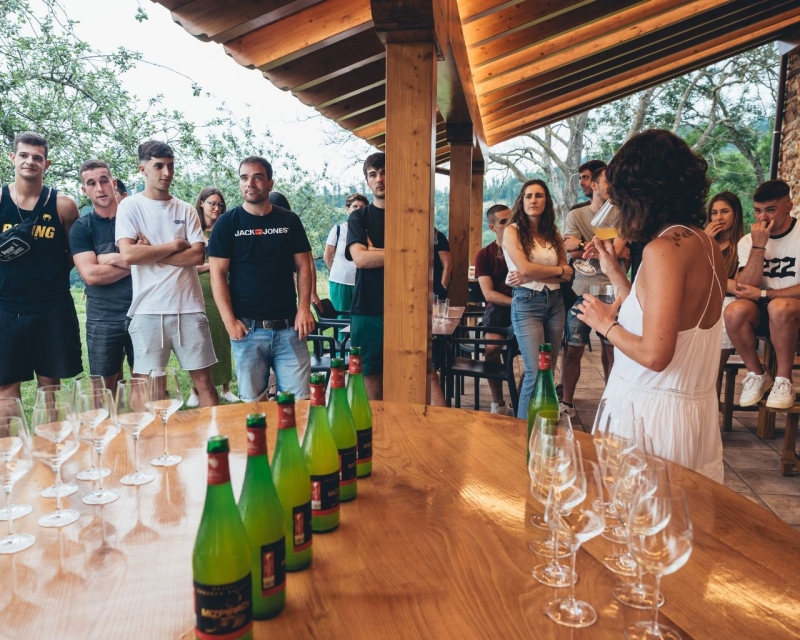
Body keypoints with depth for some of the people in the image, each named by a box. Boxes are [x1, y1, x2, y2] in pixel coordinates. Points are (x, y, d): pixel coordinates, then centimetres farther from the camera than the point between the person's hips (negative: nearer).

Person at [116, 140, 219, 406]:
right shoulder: (130, 206, 3)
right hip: (148, 311, -2)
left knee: (204, 380, 5)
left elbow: (197, 255, -3)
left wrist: (151, 252, -7)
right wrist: (174, 245, -4)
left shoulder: (186, 210, 9)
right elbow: (129, 254, -11)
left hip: (189, 309, 2)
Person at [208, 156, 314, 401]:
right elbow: (218, 275, -1)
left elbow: (303, 267, 8)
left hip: (288, 327, 1)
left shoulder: (289, 221, 7)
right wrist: (229, 321, -10)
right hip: (247, 329, -1)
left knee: (300, 399, 1)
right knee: (252, 402, 8)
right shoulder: (227, 223, 2)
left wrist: (304, 309, -5)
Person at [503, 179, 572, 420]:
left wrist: (530, 276, -12)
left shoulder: (554, 235, 12)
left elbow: (567, 275, 2)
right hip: (527, 303, -5)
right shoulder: (513, 231, -2)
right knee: (536, 373, -10)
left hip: (555, 303, 5)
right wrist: (558, 269, -2)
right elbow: (525, 268, -15)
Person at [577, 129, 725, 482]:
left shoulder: (665, 248, -19)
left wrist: (606, 324, -7)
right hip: (695, 409, 9)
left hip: (652, 409, -8)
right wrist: (615, 272, 16)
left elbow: (654, 354, -23)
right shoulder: (705, 244, 6)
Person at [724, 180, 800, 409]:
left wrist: (762, 294, -19)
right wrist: (758, 246, -19)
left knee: (779, 307, -37)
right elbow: (745, 289, -12)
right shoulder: (748, 241, 1)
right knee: (734, 311, -29)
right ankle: (757, 375, -8)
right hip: (763, 313, 3)